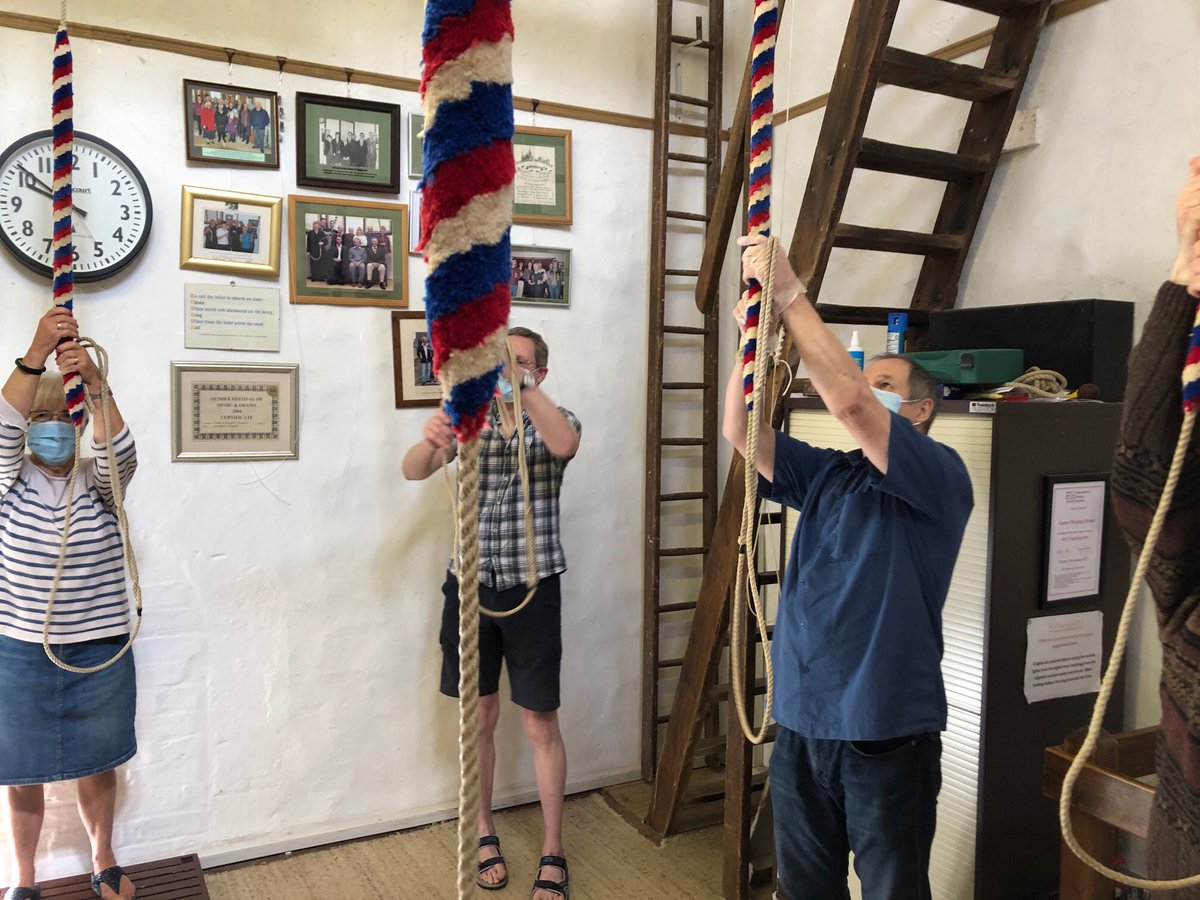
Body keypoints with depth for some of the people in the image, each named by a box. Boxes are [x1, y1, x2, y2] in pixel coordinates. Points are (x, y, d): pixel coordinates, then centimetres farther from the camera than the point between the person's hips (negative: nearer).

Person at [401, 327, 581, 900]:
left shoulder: (555, 420, -1)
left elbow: (563, 445, -27)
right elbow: (413, 471, -12)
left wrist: (521, 385, -37)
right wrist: (430, 440, -35)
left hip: (533, 590, -2)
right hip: (471, 588, 2)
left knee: (540, 725, 5)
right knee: (479, 718, 13)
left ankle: (552, 851, 20)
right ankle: (484, 833, 31)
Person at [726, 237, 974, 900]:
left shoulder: (942, 476, -8)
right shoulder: (828, 475, 10)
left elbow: (847, 401, -23)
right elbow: (741, 431, 1)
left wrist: (789, 294, -20)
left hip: (887, 732, -5)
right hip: (801, 724, 6)